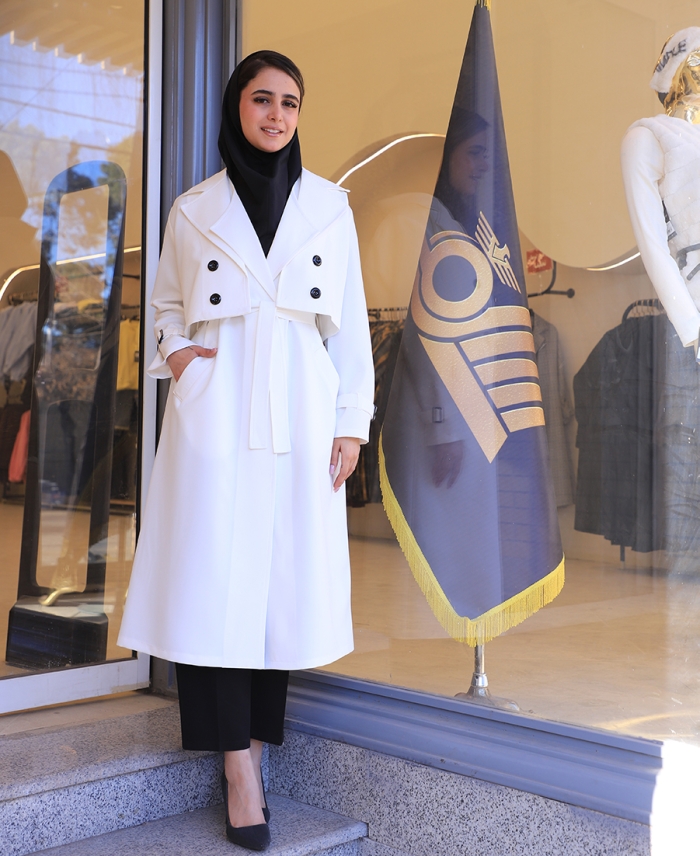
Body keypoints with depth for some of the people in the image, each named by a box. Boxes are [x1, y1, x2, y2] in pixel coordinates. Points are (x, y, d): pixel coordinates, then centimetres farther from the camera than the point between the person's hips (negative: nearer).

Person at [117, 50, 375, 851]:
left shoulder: (329, 204, 10)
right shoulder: (193, 209, 9)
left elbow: (349, 319, 8)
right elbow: (167, 303, 20)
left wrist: (351, 422, 2)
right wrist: (173, 349, -2)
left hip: (299, 409, 1)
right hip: (215, 409, -1)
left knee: (287, 577, 1)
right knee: (216, 577, -7)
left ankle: (256, 737, 15)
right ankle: (239, 768, 0)